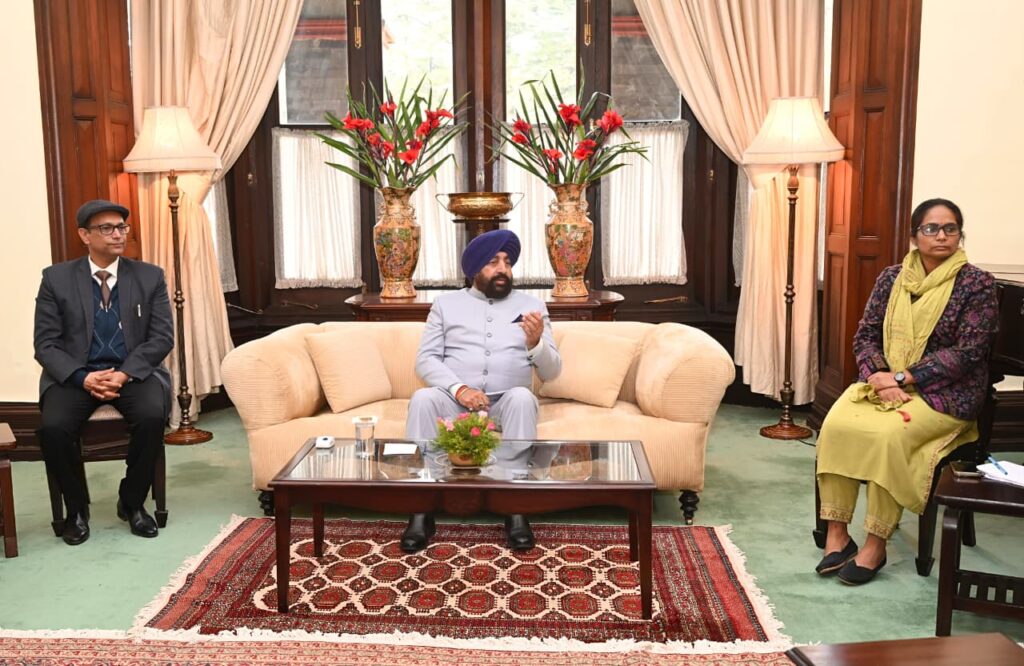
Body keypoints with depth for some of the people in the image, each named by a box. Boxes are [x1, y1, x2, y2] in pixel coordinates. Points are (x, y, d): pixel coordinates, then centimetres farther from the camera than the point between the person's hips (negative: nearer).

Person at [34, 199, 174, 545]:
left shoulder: (150, 276, 4)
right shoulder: (56, 278, 2)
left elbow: (162, 337, -2)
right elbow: (46, 344, 0)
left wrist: (124, 374, -17)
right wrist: (83, 378, -18)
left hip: (133, 372, 0)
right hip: (76, 376, 0)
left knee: (153, 417, -30)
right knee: (52, 427, -28)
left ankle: (131, 502, -6)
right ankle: (76, 508, -1)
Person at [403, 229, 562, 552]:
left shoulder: (532, 305, 11)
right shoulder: (445, 304, 11)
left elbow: (551, 372, 3)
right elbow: (425, 359, 0)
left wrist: (536, 343, -20)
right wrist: (458, 388, -19)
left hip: (507, 404, 0)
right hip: (454, 402, 0)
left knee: (522, 397, -34)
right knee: (423, 398, -31)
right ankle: (422, 511, -28)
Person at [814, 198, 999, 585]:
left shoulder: (976, 284, -5)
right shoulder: (892, 278, 8)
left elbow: (967, 353, -11)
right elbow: (865, 335, 6)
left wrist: (902, 378, -17)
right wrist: (878, 376, -13)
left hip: (945, 392, -4)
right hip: (886, 383, 4)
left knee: (887, 435, -32)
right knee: (836, 425, -25)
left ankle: (876, 546, -18)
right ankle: (837, 535, -17)